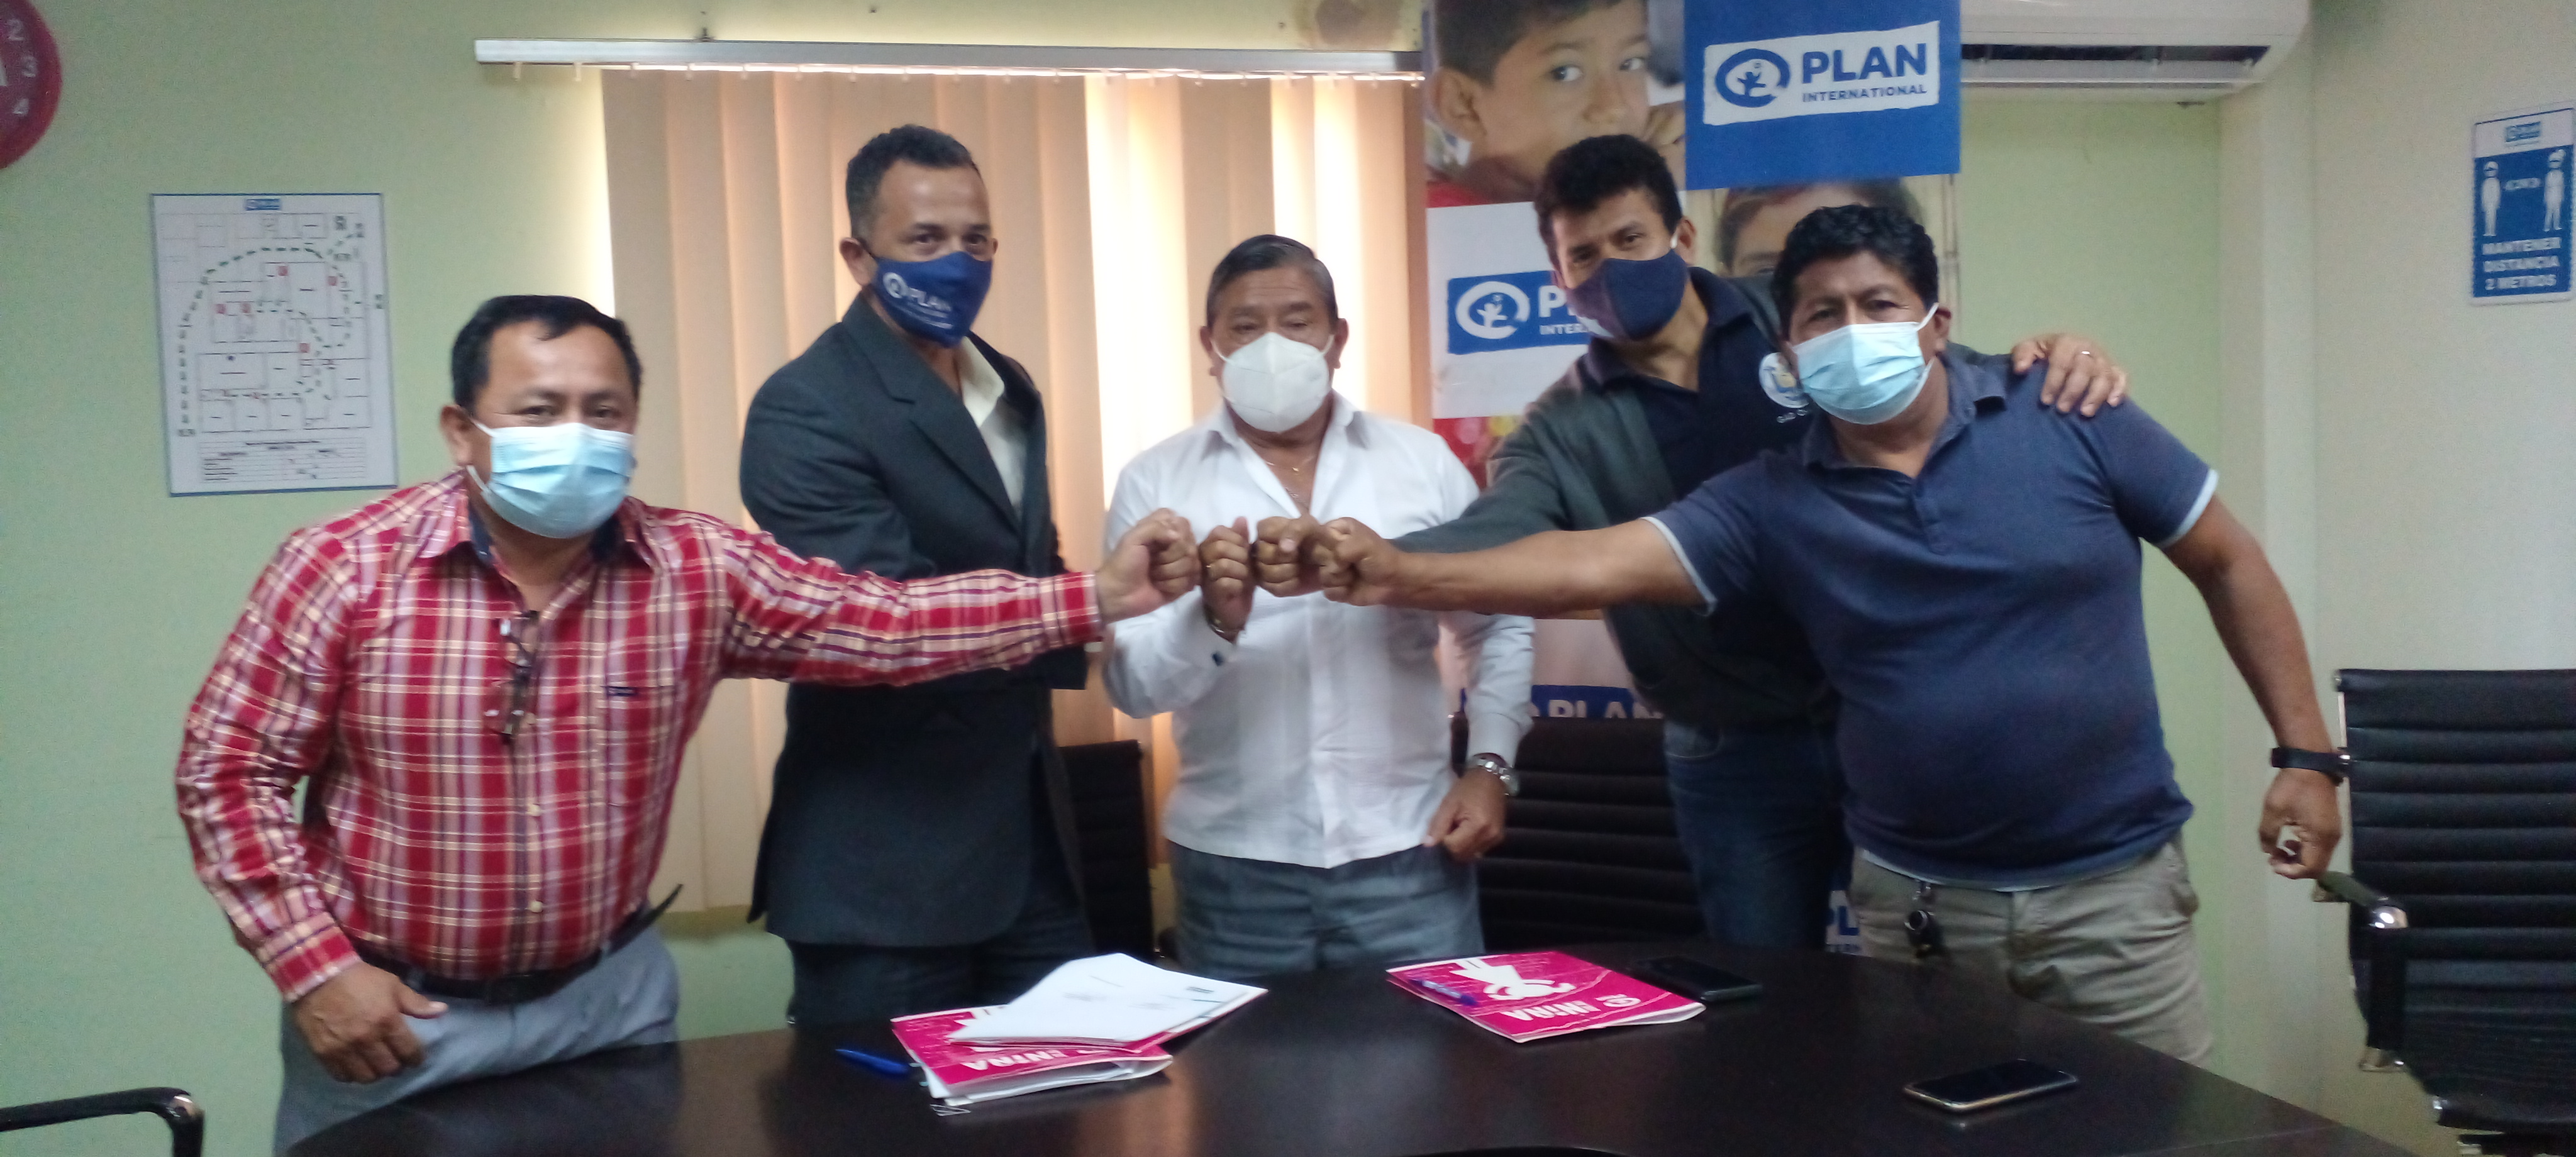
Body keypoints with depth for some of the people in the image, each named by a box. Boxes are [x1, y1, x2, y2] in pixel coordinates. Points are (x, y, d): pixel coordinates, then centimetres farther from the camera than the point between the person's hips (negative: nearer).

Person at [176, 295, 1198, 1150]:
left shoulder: (698, 571, -7)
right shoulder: (343, 570, -13)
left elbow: (887, 623, -8)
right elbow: (228, 774, -8)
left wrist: (1094, 598, -16)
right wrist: (316, 968, -13)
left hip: (609, 993, 2)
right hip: (388, 1010, -2)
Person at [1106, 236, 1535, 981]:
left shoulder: (1423, 462, 4)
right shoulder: (1156, 481, -1)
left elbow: (1496, 629, 12)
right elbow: (1133, 686, -6)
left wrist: (1490, 766, 1)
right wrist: (1216, 619, -24)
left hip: (1406, 851, 1)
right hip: (1234, 862, 0)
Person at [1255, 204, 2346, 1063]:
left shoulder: (2070, 420, -6)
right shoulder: (1773, 501, -5)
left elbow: (2229, 563, 2)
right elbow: (1597, 564, -15)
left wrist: (2305, 755, -1)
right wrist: (1401, 576, -28)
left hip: (2110, 881, -1)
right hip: (1915, 897, 2)